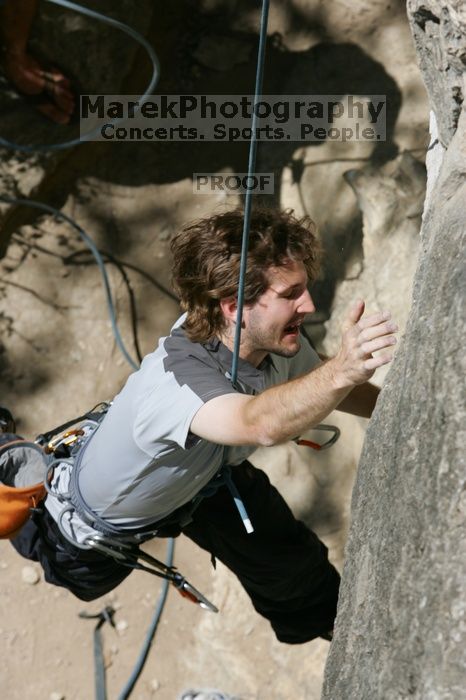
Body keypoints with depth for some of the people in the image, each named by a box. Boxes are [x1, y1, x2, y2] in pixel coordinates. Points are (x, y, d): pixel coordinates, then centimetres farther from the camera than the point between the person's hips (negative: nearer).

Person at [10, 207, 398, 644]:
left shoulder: (273, 339, -29)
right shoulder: (174, 381, -52)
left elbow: (328, 388, -5)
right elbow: (262, 423, -73)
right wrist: (342, 370, -88)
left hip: (203, 476, 5)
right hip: (99, 521, -4)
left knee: (289, 563, 11)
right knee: (86, 582, 27)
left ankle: (323, 618, 45)